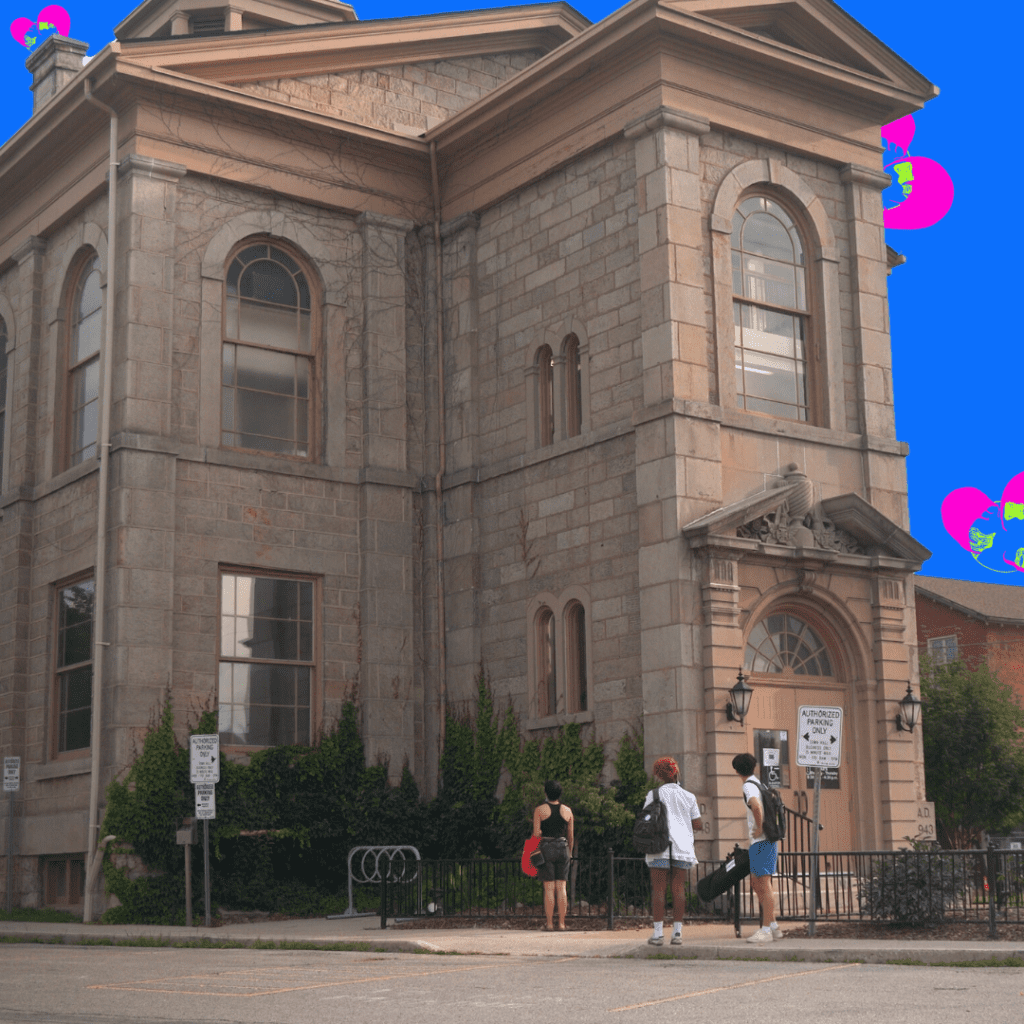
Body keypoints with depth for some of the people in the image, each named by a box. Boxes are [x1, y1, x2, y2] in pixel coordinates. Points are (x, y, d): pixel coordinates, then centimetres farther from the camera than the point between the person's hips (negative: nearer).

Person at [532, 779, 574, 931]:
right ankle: (561, 923, 4)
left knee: (549, 888, -1)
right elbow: (570, 835, 11)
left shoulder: (540, 810, -4)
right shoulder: (567, 811, 5)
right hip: (563, 848, 2)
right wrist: (569, 852, 23)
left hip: (546, 848, -2)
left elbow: (536, 834, -8)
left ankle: (549, 924, -1)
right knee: (561, 887, 5)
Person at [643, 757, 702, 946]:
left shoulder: (654, 795, 3)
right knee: (678, 888, 4)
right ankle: (677, 932, 1)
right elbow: (697, 825, 10)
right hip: (682, 845, 2)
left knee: (658, 888, -1)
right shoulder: (689, 797, 10)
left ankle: (658, 932, -5)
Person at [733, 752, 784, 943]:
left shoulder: (749, 786, -12)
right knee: (755, 884, 13)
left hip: (761, 841, -10)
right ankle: (773, 927, 15)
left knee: (764, 885, -8)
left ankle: (766, 931, -7)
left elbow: (756, 807, -32)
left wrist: (759, 829, -19)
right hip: (768, 840, 10)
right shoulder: (759, 784, 18)